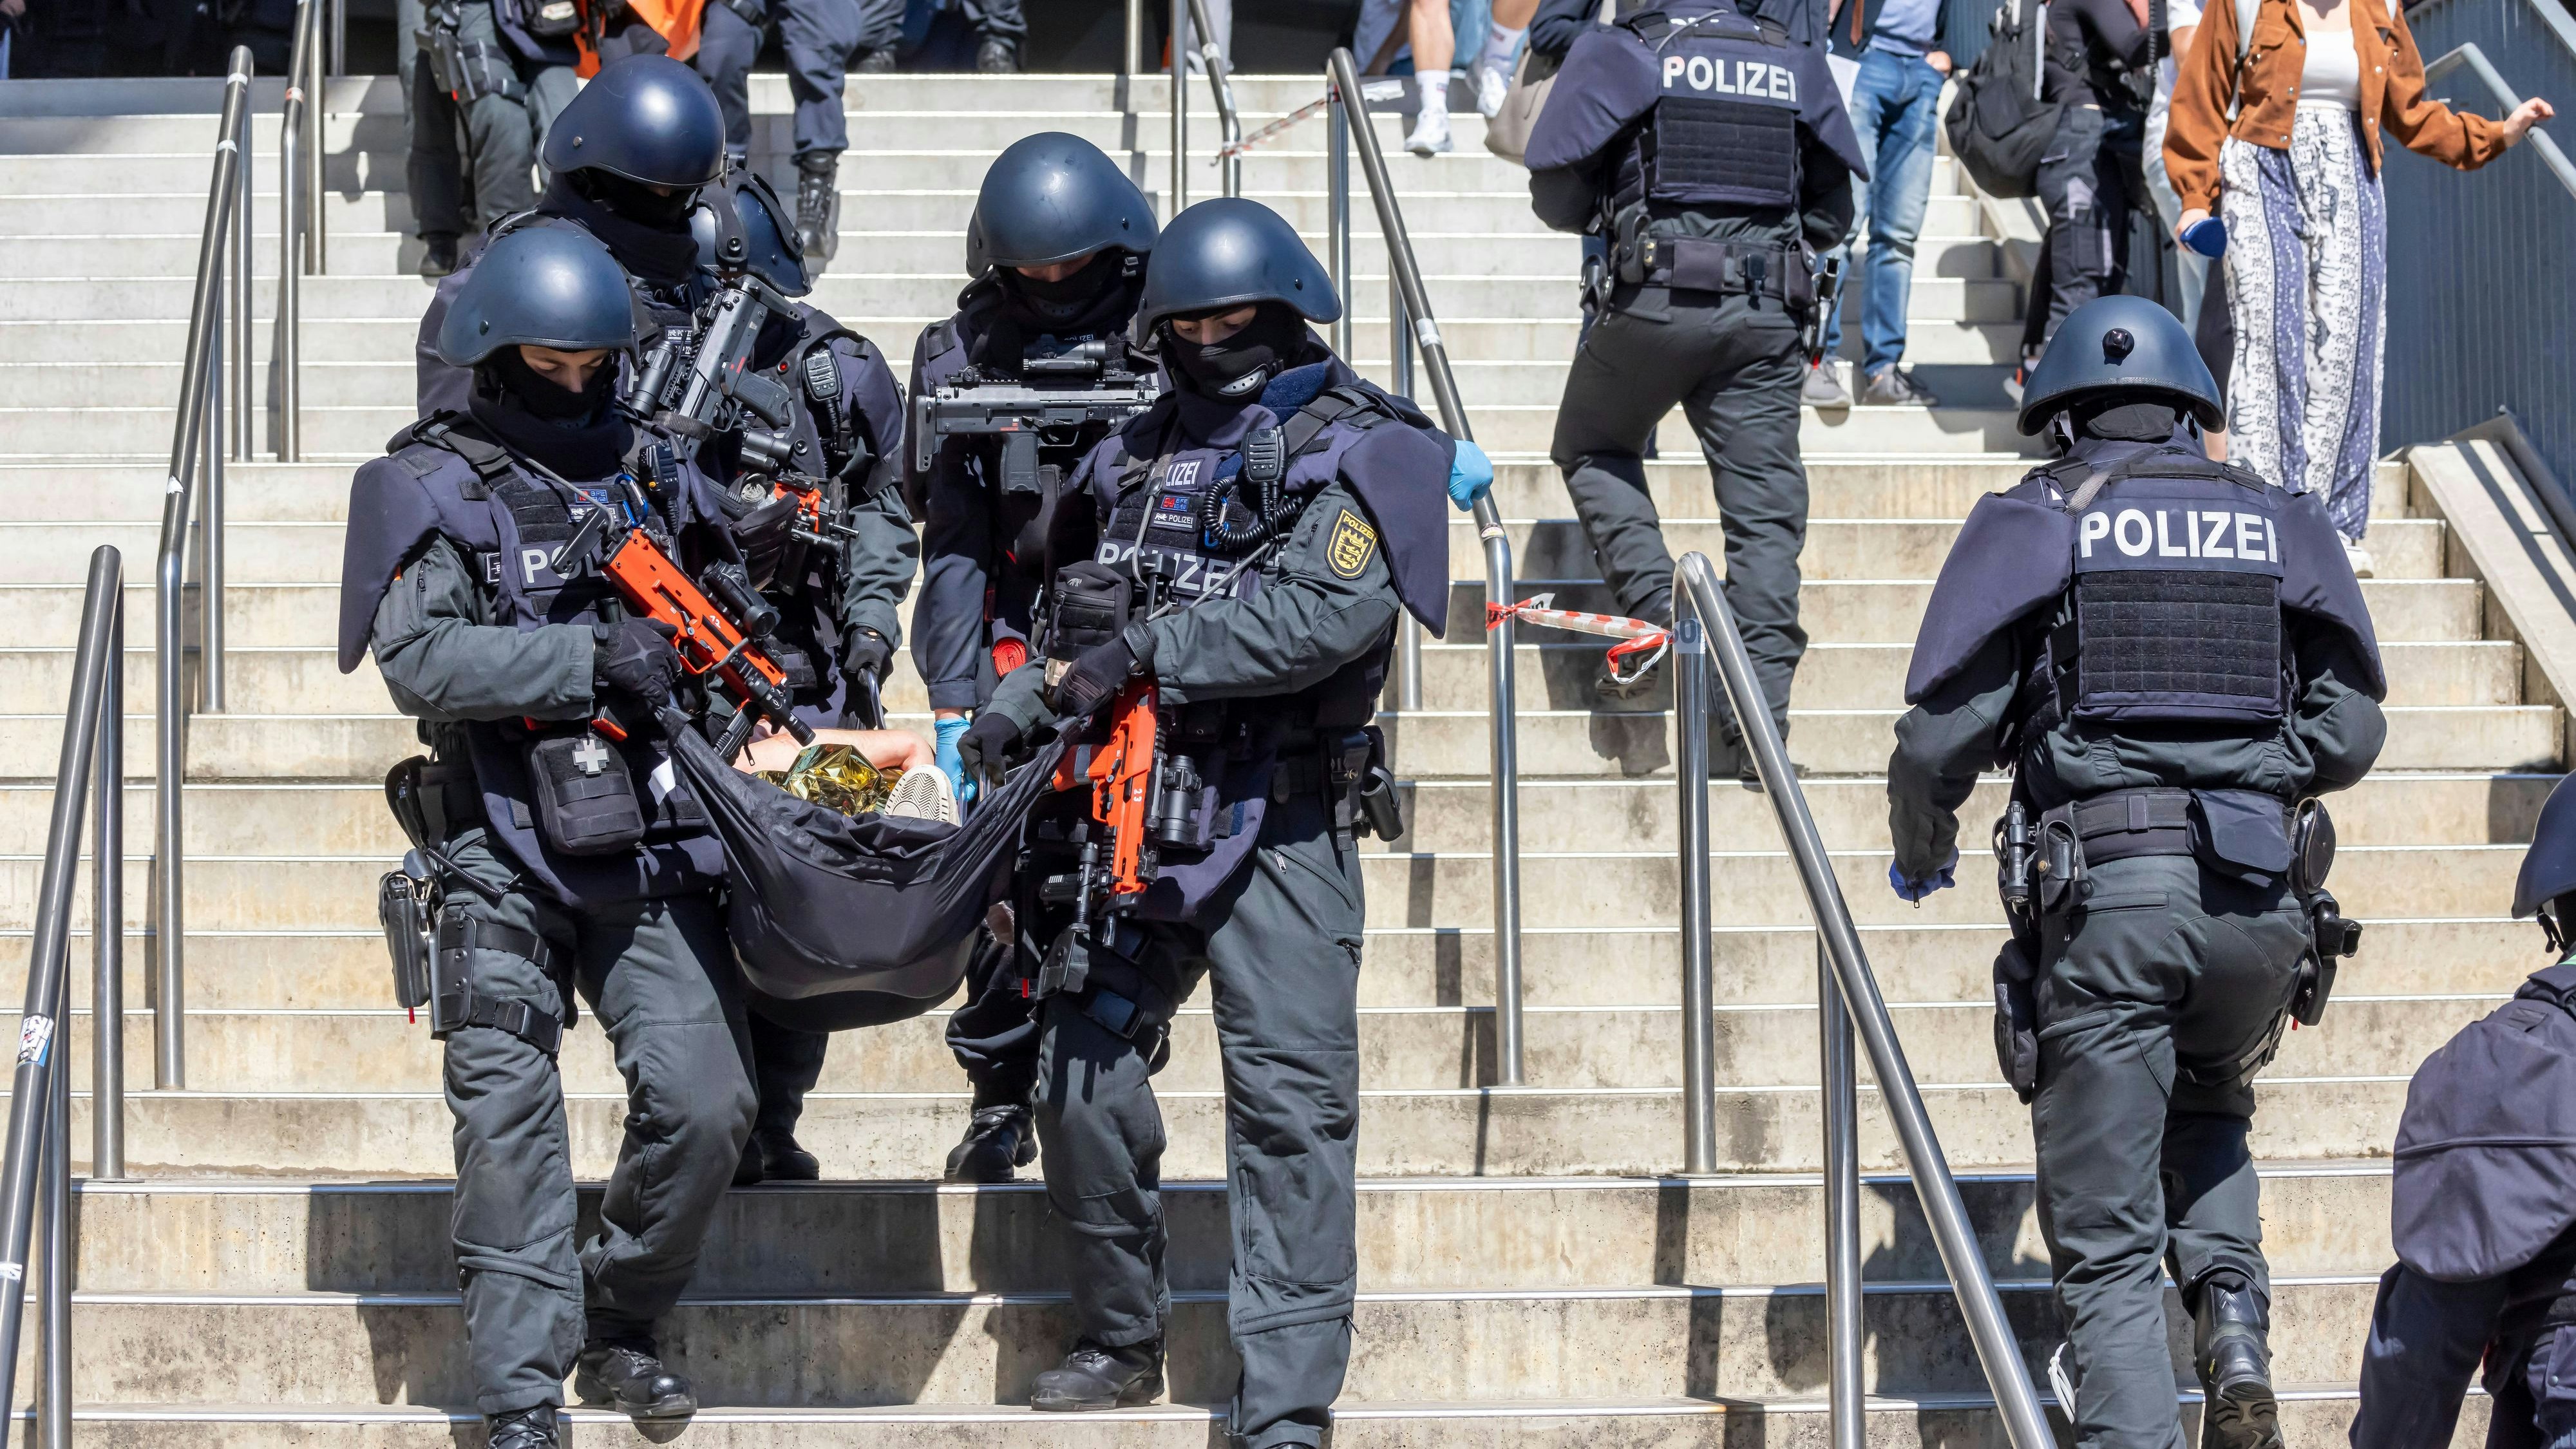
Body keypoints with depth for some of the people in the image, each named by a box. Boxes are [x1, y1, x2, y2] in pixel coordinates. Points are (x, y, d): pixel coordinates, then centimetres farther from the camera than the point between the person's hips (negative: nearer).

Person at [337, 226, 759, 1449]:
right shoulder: (437, 489, 2)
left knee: (704, 1105, -7)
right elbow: (422, 658, -14)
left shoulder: (648, 472, 16)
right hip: (506, 856, -3)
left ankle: (619, 1326, 14)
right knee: (510, 1124, -5)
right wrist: (591, 658, -20)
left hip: (652, 852, 4)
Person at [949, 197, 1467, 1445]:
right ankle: (1120, 1338, 23)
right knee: (1082, 1079, 4)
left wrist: (1152, 652, -18)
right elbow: (1079, 618, 26)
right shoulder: (1133, 456, 16)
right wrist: (1015, 708, 8)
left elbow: (1326, 611, -17)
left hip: (1281, 829, -5)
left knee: (1292, 1103, -9)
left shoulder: (1360, 450, -1)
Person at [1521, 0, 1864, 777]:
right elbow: (1833, 213, 17)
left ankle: (1655, 607, 1)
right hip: (1768, 312, 2)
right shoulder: (1796, 64, 12)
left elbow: (1557, 195, 3)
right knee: (1765, 515, 3)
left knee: (1594, 451, 22)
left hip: (1658, 299, -2)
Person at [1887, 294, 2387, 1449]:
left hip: (2102, 890, -3)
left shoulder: (2031, 522, 6)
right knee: (2209, 1106, 31)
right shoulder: (2280, 523, 13)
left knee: (2108, 1241, 1)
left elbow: (1940, 734, 0)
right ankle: (2235, 1335, 7)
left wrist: (1919, 856, 20)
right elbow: (2350, 734, 11)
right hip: (2262, 899, 3)